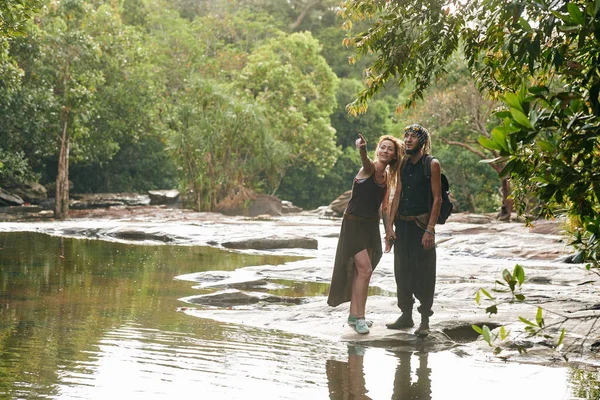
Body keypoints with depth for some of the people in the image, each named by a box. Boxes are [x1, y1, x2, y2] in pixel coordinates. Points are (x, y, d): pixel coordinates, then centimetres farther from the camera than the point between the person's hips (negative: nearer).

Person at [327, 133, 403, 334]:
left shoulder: (386, 176, 9)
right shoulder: (370, 169, -14)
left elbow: (381, 205, 12)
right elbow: (366, 161, -39)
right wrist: (362, 149, -62)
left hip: (370, 225, 8)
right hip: (353, 223, -8)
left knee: (360, 271, 13)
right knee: (365, 269, -14)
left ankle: (354, 314, 21)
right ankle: (359, 317, -7)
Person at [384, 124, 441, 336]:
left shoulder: (432, 165, -6)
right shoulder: (403, 165, 12)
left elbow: (437, 199, -9)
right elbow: (398, 194, 11)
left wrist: (430, 230, -16)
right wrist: (390, 225, 4)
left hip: (421, 225, -6)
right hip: (402, 224, 6)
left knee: (423, 274, -3)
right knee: (402, 271, 9)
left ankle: (424, 320, 3)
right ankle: (406, 315, 20)